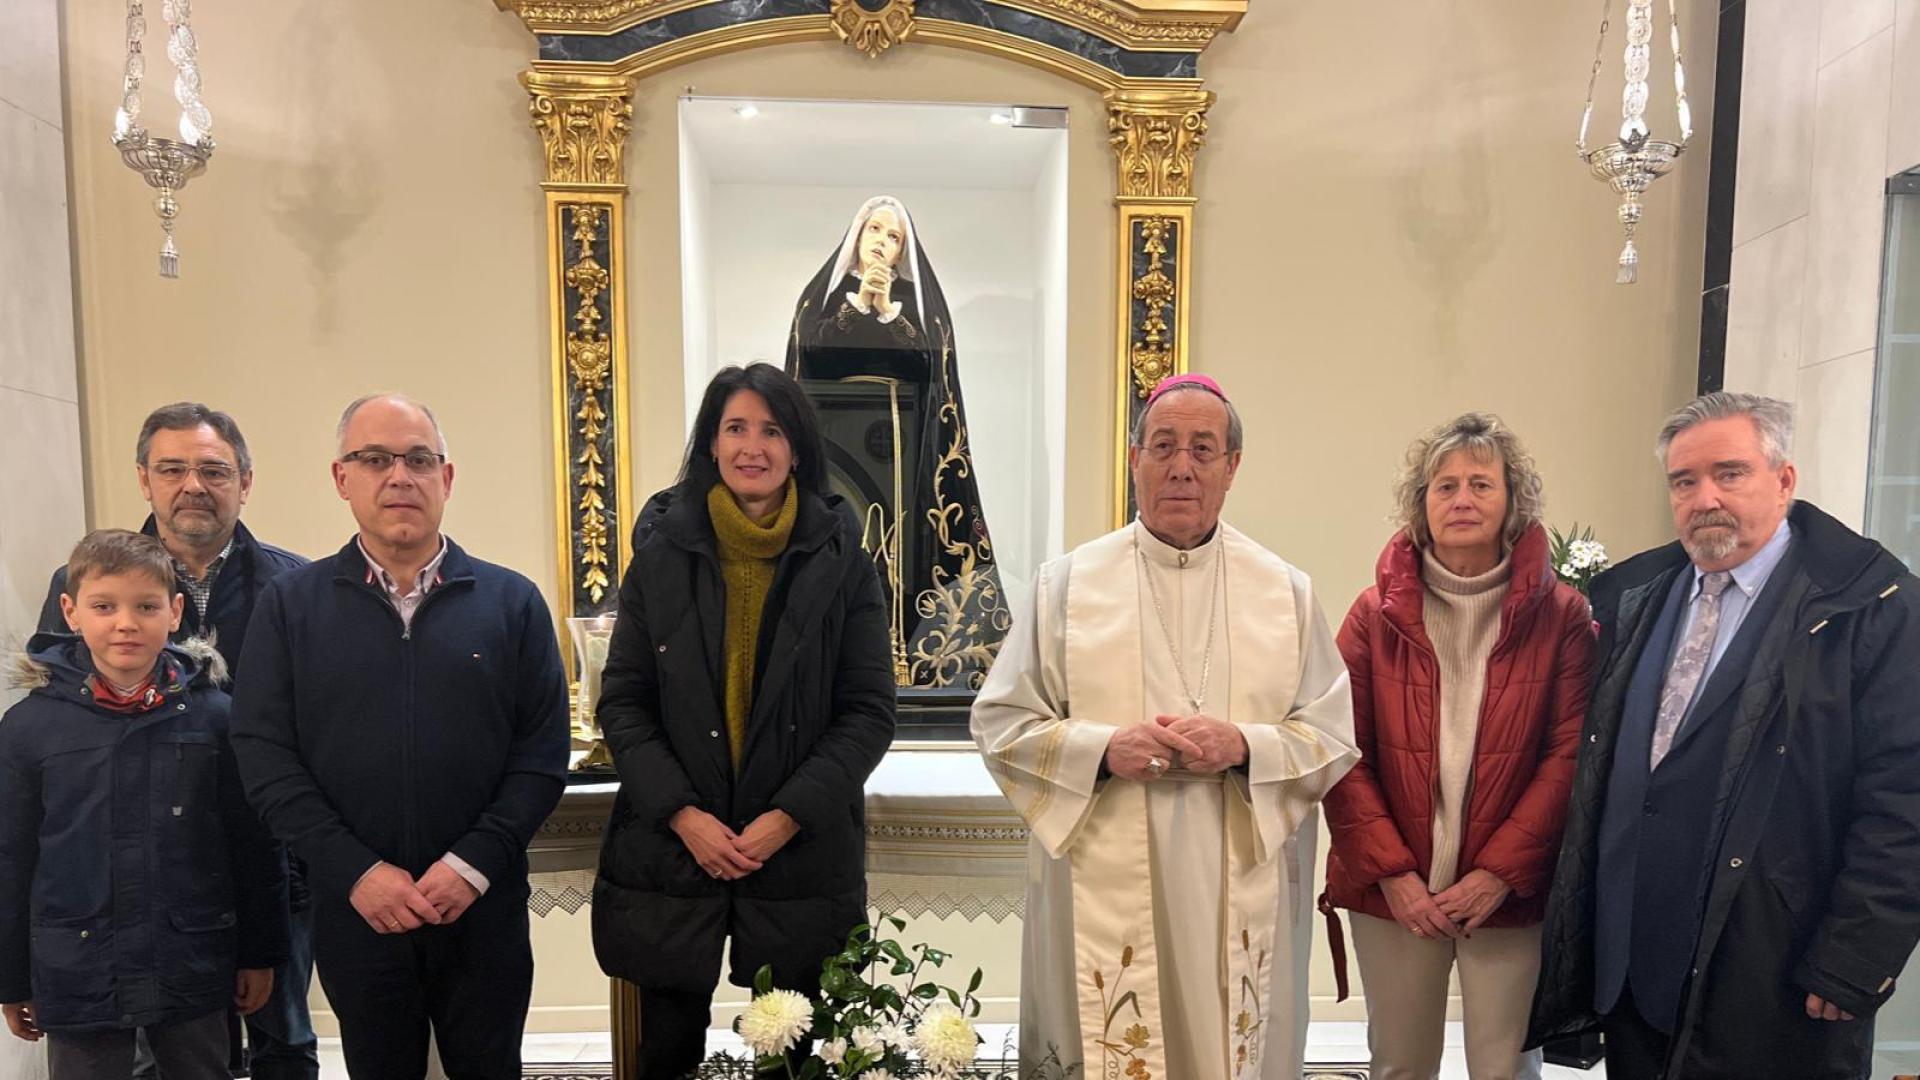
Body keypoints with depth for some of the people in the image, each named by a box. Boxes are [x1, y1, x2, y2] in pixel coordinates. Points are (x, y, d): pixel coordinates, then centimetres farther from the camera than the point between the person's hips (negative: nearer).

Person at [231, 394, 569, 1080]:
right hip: (353, 912, 0)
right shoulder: (290, 605, 2)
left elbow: (543, 752, -3)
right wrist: (356, 872, -12)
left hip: (483, 909, 0)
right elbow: (264, 757, -3)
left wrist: (474, 863, -13)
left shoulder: (512, 602, 0)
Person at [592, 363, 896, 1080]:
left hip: (802, 854, -1)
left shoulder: (840, 561, -1)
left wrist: (789, 817, -12)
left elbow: (869, 712, -3)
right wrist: (681, 813, -10)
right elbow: (621, 703, 1)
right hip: (669, 849, 1)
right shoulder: (661, 553, 2)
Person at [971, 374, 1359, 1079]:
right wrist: (1102, 748, -14)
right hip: (1101, 885, -1)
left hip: (1240, 891, 1)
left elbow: (1333, 739, 4)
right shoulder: (1068, 584, 2)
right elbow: (1001, 724, 1)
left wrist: (1244, 747, -15)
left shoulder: (1286, 592, 6)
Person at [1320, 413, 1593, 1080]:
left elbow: (1568, 756, -5)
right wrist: (1393, 874, -9)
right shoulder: (1377, 613, 1)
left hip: (1509, 895, -1)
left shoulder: (1560, 616, -1)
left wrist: (1498, 874, -11)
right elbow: (1343, 756, -2)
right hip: (1393, 895, 1)